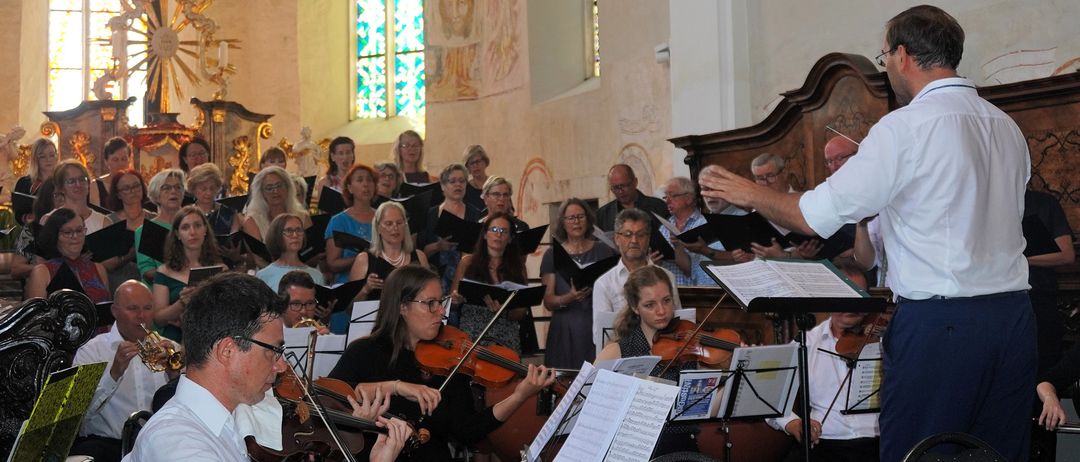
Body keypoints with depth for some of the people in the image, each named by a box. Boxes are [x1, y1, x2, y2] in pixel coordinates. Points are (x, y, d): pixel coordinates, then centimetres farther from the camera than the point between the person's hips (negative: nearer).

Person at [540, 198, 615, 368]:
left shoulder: (604, 251, 7)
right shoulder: (552, 255, 8)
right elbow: (548, 301, 2)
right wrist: (569, 297, -16)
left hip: (598, 327, 0)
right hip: (565, 330, 0)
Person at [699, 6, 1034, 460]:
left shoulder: (907, 126, -10)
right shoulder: (1007, 125, 11)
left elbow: (816, 214, -10)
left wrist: (750, 193, 6)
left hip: (938, 322, -7)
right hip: (1014, 316, 7)